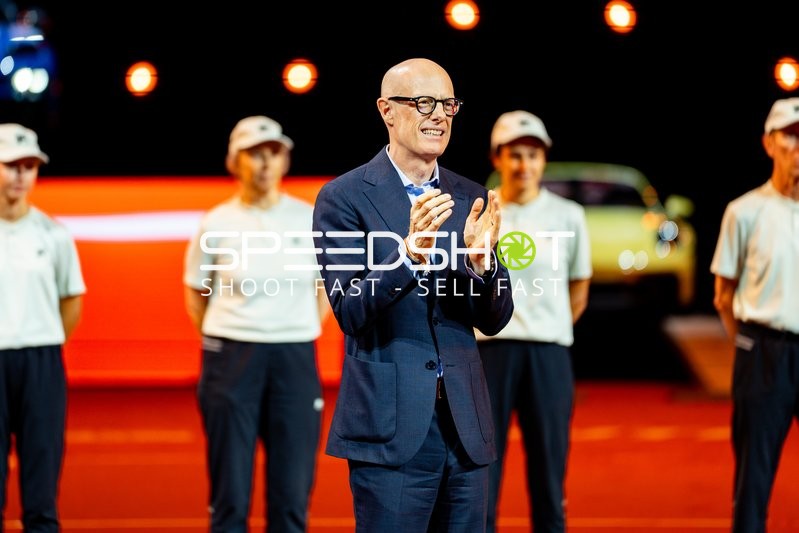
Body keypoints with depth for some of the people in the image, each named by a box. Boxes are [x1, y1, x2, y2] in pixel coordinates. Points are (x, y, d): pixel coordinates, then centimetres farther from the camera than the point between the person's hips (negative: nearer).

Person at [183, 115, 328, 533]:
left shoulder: (310, 219, 3)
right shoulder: (217, 223, 0)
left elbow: (325, 290, 14)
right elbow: (195, 294, 11)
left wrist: (298, 339, 7)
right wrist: (221, 349, 5)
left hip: (295, 359, 2)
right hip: (230, 357, -1)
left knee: (293, 490, 3)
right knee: (230, 490, 2)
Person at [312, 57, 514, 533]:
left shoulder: (470, 199, 10)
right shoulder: (344, 197, -4)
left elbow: (494, 321, 8)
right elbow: (349, 312, -13)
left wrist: (481, 259, -13)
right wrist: (410, 252, -28)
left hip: (466, 425, 5)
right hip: (391, 428, -5)